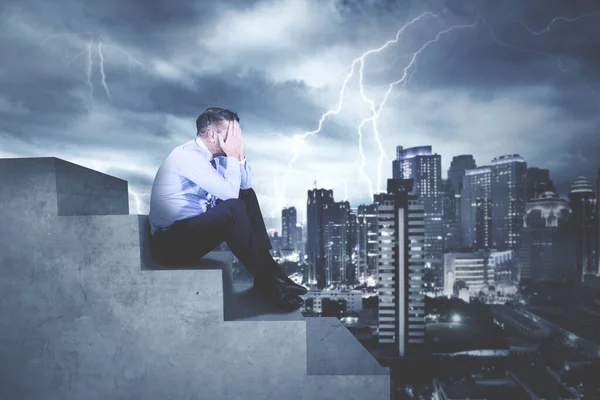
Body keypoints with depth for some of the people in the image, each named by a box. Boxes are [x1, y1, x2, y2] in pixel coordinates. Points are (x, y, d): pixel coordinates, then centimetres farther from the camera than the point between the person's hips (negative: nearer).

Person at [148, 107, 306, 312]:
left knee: (248, 196, 5)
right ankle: (265, 280, -14)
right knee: (234, 208, -30)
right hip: (171, 240, -10)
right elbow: (230, 193, -25)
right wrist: (232, 156, -14)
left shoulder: (211, 155, 7)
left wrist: (239, 154, -2)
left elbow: (245, 186, 12)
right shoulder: (189, 155, -19)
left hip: (194, 227, 10)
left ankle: (269, 267, 0)